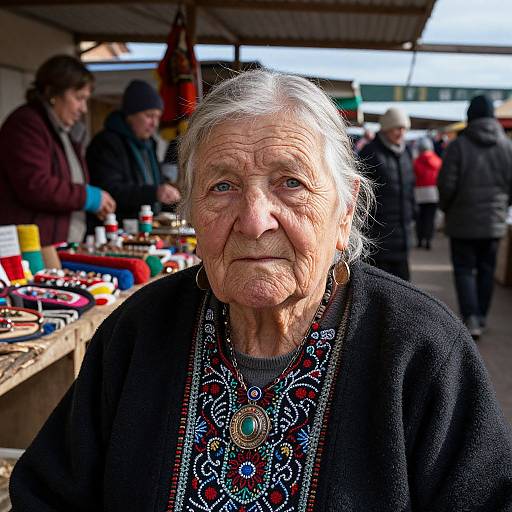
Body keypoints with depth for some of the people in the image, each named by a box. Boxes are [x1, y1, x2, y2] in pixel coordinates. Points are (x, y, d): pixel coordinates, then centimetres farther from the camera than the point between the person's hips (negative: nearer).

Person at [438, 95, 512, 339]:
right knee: (486, 270, 14)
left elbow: (447, 184, -13)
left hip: (463, 221, -3)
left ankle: (471, 318, -8)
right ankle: (481, 317, 22)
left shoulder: (459, 145, -11)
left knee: (464, 269, 4)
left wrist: (446, 208, 5)